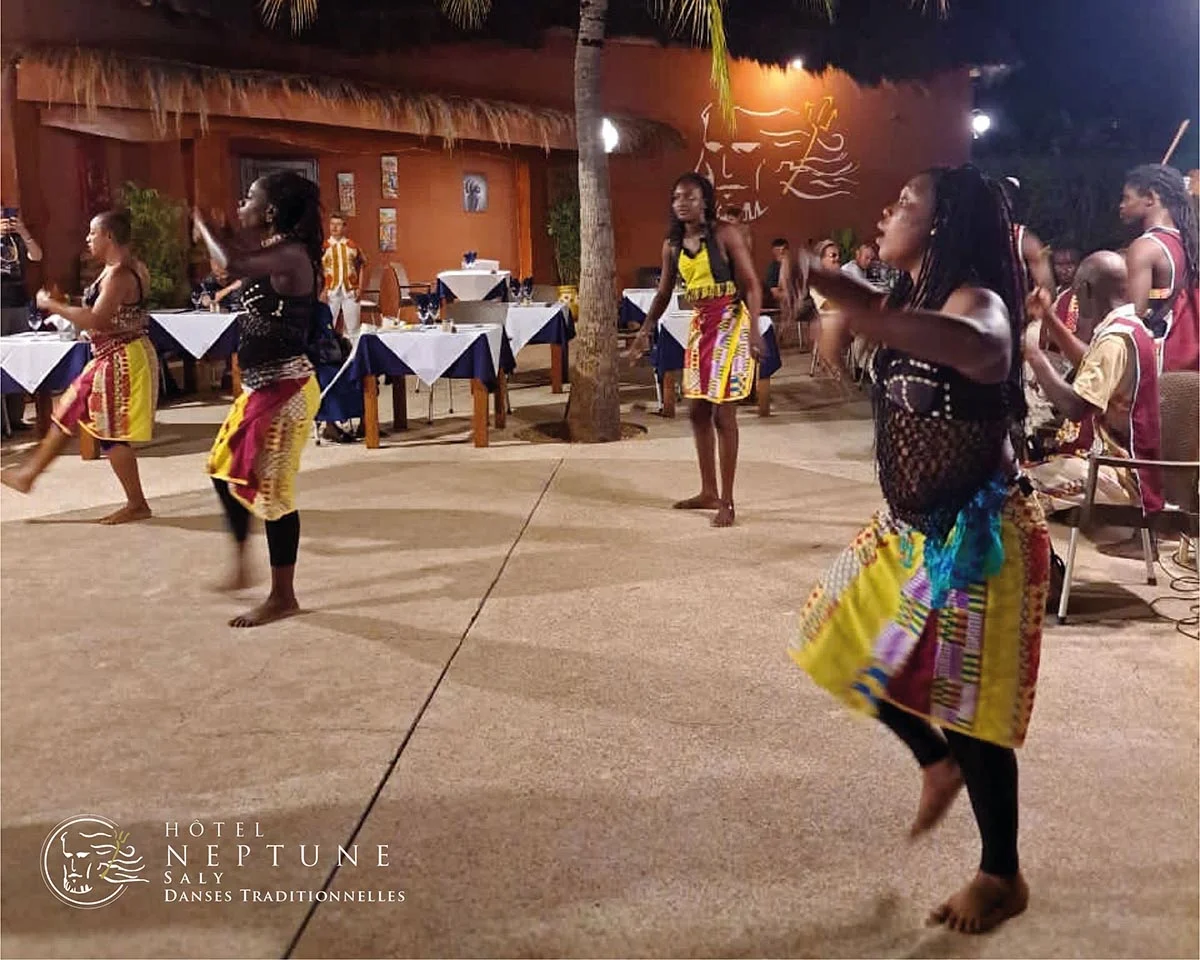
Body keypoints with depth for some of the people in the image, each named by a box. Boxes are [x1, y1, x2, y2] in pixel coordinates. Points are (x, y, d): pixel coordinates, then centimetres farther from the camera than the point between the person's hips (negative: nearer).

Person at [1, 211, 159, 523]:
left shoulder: (117, 274, -21)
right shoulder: (132, 268, 10)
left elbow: (96, 321, -26)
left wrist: (52, 305, -17)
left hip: (120, 360, -11)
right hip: (111, 359, 11)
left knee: (110, 432, -3)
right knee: (68, 413, 18)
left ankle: (137, 504, 7)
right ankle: (28, 474, 30)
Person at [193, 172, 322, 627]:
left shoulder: (290, 254, -19)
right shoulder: (271, 253, 11)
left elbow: (230, 264, -32)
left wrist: (203, 227, -14)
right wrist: (207, 234, 16)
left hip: (284, 390, -10)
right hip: (261, 387, 10)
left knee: (272, 489, -2)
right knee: (225, 470, 20)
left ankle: (283, 597, 10)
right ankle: (241, 567, 35)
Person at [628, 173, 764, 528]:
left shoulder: (725, 234, -12)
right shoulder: (672, 245, 7)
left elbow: (752, 284, -14)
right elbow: (664, 292, 17)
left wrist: (754, 330, -25)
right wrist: (645, 331, 10)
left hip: (730, 324, -7)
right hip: (700, 326, 7)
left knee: (723, 413, -7)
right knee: (699, 412, 10)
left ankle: (727, 500, 0)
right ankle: (709, 492, 23)